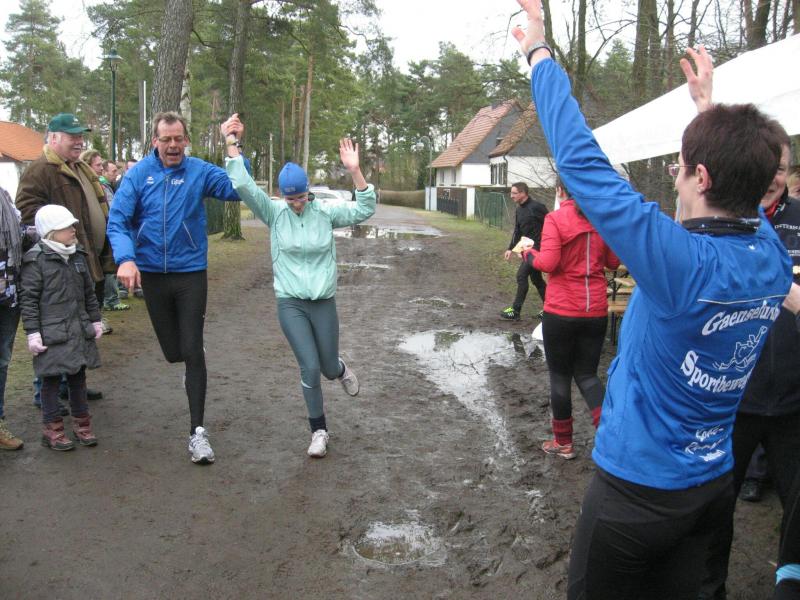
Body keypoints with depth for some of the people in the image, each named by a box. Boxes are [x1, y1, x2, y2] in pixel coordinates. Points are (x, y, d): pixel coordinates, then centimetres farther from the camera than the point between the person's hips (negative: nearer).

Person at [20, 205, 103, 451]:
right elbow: (28, 299, -11)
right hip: (52, 334, -6)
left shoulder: (78, 256, 8)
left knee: (78, 376, 13)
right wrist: (32, 333, -13)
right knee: (51, 379, 3)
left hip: (80, 330, 6)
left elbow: (89, 292, 16)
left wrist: (95, 320, 16)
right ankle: (52, 429, 14)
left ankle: (81, 423, 24)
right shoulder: (36, 260, -10)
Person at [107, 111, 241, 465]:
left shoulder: (200, 171, -4)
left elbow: (237, 190, -18)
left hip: (191, 273, -2)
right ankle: (193, 360, 50)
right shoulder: (138, 174, -3)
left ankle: (197, 431, 5)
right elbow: (117, 220, -8)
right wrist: (125, 259, -24)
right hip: (152, 274, 2)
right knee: (173, 352, 11)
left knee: (192, 351, -4)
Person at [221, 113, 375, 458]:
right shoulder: (274, 213, -5)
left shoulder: (325, 212, -4)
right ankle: (319, 431, 13)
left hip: (324, 303, 1)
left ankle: (340, 369, 51)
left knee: (328, 369, 11)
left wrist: (355, 172, -25)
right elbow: (243, 187, -16)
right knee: (309, 368, -6)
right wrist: (231, 145, -22)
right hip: (290, 304, -1)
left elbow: (364, 211, -13)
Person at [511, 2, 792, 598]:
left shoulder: (683, 262, -29)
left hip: (637, 489, -7)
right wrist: (710, 107, 24)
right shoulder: (773, 259, -8)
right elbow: (741, 186, 14)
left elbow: (584, 163, -27)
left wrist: (539, 52, -16)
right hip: (714, 486, 7)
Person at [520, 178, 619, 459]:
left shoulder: (555, 219, -11)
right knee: (587, 374, 16)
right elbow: (613, 262, 10)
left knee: (560, 375, 11)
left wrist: (528, 252, 1)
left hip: (561, 311, -4)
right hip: (596, 310, 4)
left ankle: (563, 442, 24)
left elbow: (547, 263, -17)